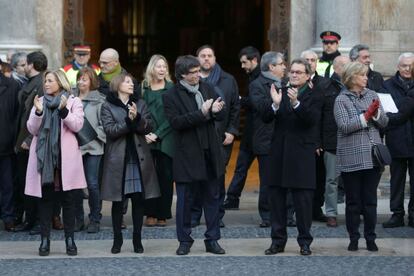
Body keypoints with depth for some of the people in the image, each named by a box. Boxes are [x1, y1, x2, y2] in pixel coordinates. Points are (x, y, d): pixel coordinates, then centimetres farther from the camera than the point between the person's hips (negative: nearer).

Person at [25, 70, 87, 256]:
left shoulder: (73, 102, 6)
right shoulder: (39, 102, 13)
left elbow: (77, 125, -7)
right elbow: (32, 129, 4)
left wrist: (63, 110, -20)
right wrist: (38, 112, -13)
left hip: (66, 157, -2)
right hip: (44, 156, 2)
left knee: (68, 198, 0)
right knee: (45, 197, 1)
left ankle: (70, 239, 4)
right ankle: (45, 239, 3)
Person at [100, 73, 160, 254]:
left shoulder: (140, 104, 11)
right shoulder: (107, 107, 2)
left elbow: (148, 127, 0)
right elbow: (110, 130, -10)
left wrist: (137, 118, -17)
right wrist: (129, 121, -18)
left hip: (139, 158, 3)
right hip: (117, 159, -3)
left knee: (139, 200, 3)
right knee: (118, 201, 2)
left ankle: (137, 239, 10)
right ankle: (117, 240, 11)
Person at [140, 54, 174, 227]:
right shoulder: (143, 88, 7)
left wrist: (157, 134, -10)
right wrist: (145, 134, -9)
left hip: (165, 140, -1)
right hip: (147, 140, 1)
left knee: (165, 177, 0)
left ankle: (163, 214, 5)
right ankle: (150, 214, 5)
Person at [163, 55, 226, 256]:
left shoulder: (207, 88, 7)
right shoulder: (171, 96, -7)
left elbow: (221, 115, 7)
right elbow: (176, 122, -18)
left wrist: (215, 111, -17)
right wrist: (202, 114, -25)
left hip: (210, 154, 4)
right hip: (187, 156, -4)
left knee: (212, 198, 9)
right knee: (185, 200, 4)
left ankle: (212, 239, 17)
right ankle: (184, 240, 16)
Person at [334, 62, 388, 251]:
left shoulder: (372, 95, 8)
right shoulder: (341, 100, -3)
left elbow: (384, 122, 7)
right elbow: (344, 126, -14)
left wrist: (376, 113, -12)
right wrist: (366, 116, -15)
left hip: (372, 156, 3)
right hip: (351, 157, -3)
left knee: (370, 199, 5)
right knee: (353, 200, 5)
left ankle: (370, 238, 13)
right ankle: (353, 239, 14)